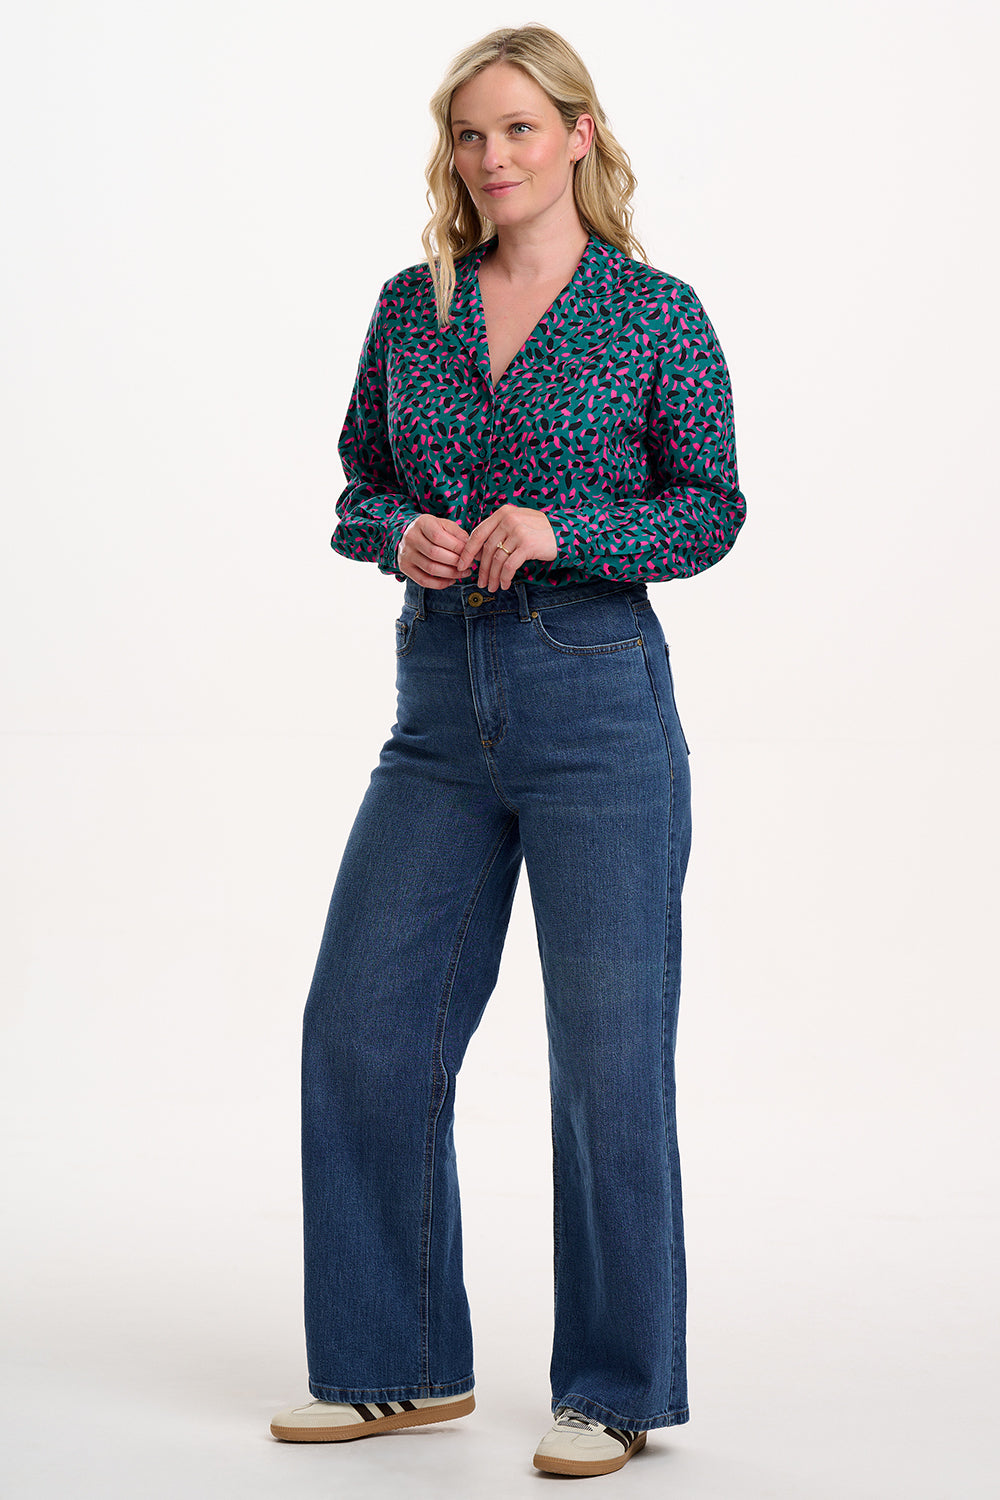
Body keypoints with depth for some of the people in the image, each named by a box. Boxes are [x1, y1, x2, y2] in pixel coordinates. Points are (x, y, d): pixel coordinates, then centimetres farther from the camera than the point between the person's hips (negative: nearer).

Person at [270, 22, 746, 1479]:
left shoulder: (655, 310, -2)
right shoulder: (411, 305, 9)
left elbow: (711, 508, -2)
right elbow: (360, 483, 16)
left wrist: (557, 527, -16)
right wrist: (402, 533, -6)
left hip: (597, 699, -5)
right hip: (441, 702, 5)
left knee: (609, 1054, 0)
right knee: (360, 1029, 5)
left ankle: (612, 1391, 14)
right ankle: (401, 1364, 21)